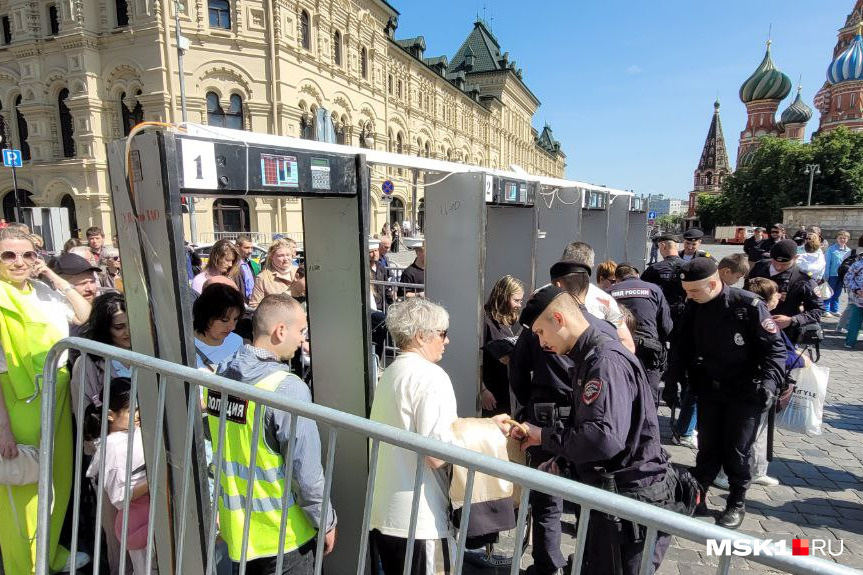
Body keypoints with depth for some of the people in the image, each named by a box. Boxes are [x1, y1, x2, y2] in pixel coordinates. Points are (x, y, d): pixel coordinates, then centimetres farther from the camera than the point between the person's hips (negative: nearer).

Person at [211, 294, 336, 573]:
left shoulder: (219, 375, -5)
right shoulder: (288, 388, -27)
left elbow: (219, 444, 8)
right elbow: (306, 473, -23)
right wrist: (326, 522, -8)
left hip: (236, 527, 7)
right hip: (282, 535, -6)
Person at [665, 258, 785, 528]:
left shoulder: (749, 305, -18)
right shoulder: (693, 307, -4)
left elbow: (775, 347, -12)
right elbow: (681, 345, 4)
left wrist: (769, 382, -25)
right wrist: (672, 380, 1)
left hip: (744, 393, -3)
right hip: (708, 390, 3)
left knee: (736, 451, 5)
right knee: (708, 447, 10)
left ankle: (737, 503, 26)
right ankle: (697, 494, 27)